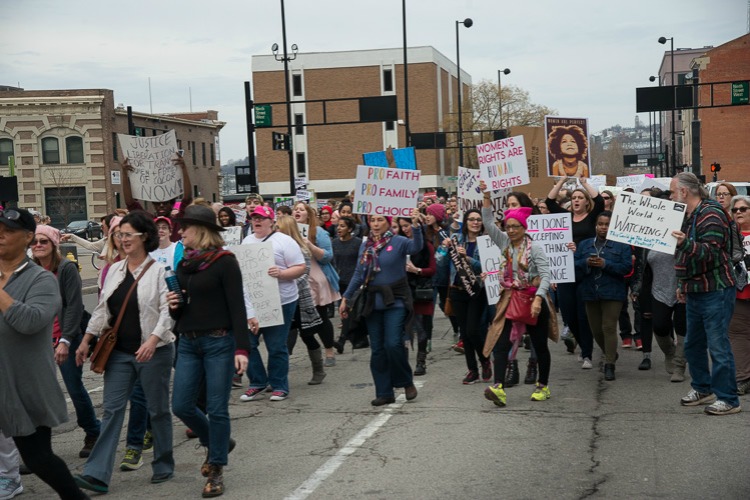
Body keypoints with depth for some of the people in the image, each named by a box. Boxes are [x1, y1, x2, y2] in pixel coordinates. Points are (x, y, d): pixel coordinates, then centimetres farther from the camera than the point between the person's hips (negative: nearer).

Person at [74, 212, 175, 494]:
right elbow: (102, 309, 15)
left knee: (157, 409, 8)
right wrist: (86, 340, 12)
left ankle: (163, 467, 23)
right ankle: (97, 474, -1)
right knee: (112, 409, 1)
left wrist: (153, 339, -28)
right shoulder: (114, 270, 9)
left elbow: (168, 311, -16)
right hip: (119, 352, 5)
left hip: (153, 352, -5)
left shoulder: (159, 270, -10)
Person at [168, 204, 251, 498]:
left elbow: (237, 306, -13)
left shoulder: (224, 261, -8)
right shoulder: (184, 264, 12)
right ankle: (217, 442, 31)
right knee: (181, 406, 4)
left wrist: (241, 348, -21)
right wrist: (174, 305, -4)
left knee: (217, 409, -1)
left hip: (219, 342, -7)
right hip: (188, 343, 7)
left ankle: (216, 470, 13)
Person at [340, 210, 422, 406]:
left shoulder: (398, 242, -4)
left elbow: (416, 247, -24)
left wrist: (416, 225, -39)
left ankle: (407, 382, 10)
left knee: (393, 344, -14)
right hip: (374, 302, 5)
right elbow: (358, 274, 12)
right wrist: (345, 298, 8)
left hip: (395, 301, -5)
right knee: (377, 349, 5)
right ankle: (384, 392, 14)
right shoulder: (365, 246, 10)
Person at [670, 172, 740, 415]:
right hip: (695, 292, 10)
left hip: (715, 292, -10)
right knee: (693, 344, 15)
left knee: (718, 346, -8)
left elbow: (711, 252, -25)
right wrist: (683, 284, 26)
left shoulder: (711, 214, -15)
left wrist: (686, 243, -42)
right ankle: (702, 389, 29)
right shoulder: (689, 216, 15)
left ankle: (728, 399, -1)